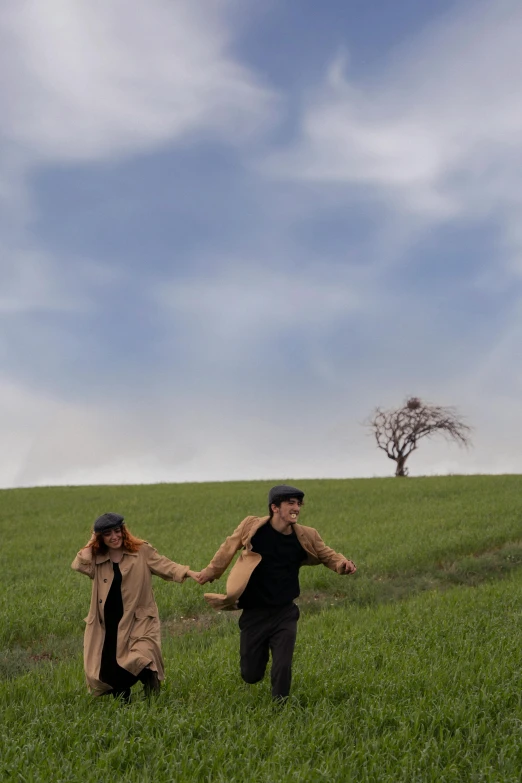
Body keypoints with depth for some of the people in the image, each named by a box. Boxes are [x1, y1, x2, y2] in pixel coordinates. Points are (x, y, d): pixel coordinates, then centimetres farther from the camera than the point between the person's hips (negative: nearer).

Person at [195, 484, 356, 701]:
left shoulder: (306, 536, -8)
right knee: (251, 675, 9)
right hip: (254, 613, 0)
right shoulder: (252, 527, -14)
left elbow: (326, 554, 7)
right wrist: (211, 572, 15)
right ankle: (262, 650, 43)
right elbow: (229, 547, 4)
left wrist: (342, 564, -15)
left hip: (285, 614, 1)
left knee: (282, 669, -12)